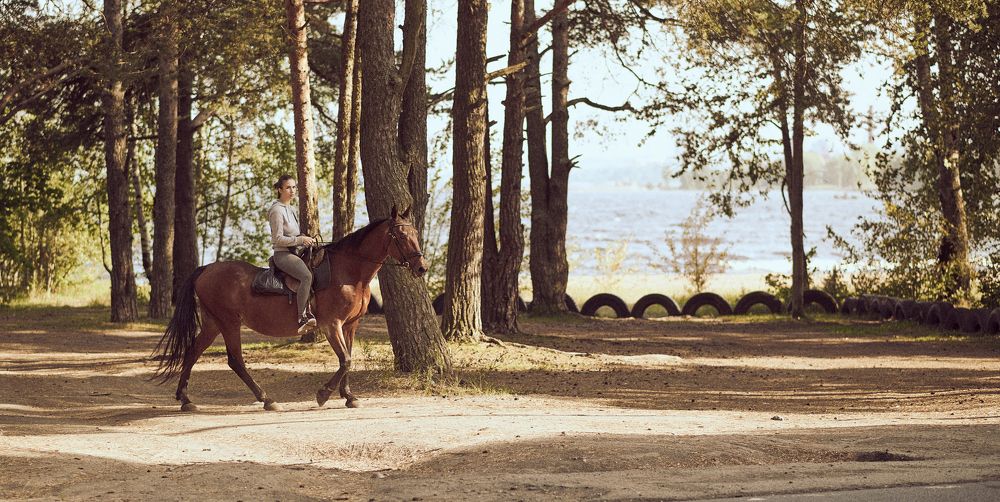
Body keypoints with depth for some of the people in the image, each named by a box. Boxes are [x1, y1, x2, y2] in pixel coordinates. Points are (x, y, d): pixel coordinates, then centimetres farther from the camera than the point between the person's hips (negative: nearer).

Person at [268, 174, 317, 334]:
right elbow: (278, 239, -16)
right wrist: (300, 240, -17)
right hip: (282, 254, -10)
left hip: (293, 253, 10)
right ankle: (301, 318, -34)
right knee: (306, 276, -32)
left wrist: (306, 240, 9)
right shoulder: (277, 210, -11)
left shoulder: (291, 209, 18)